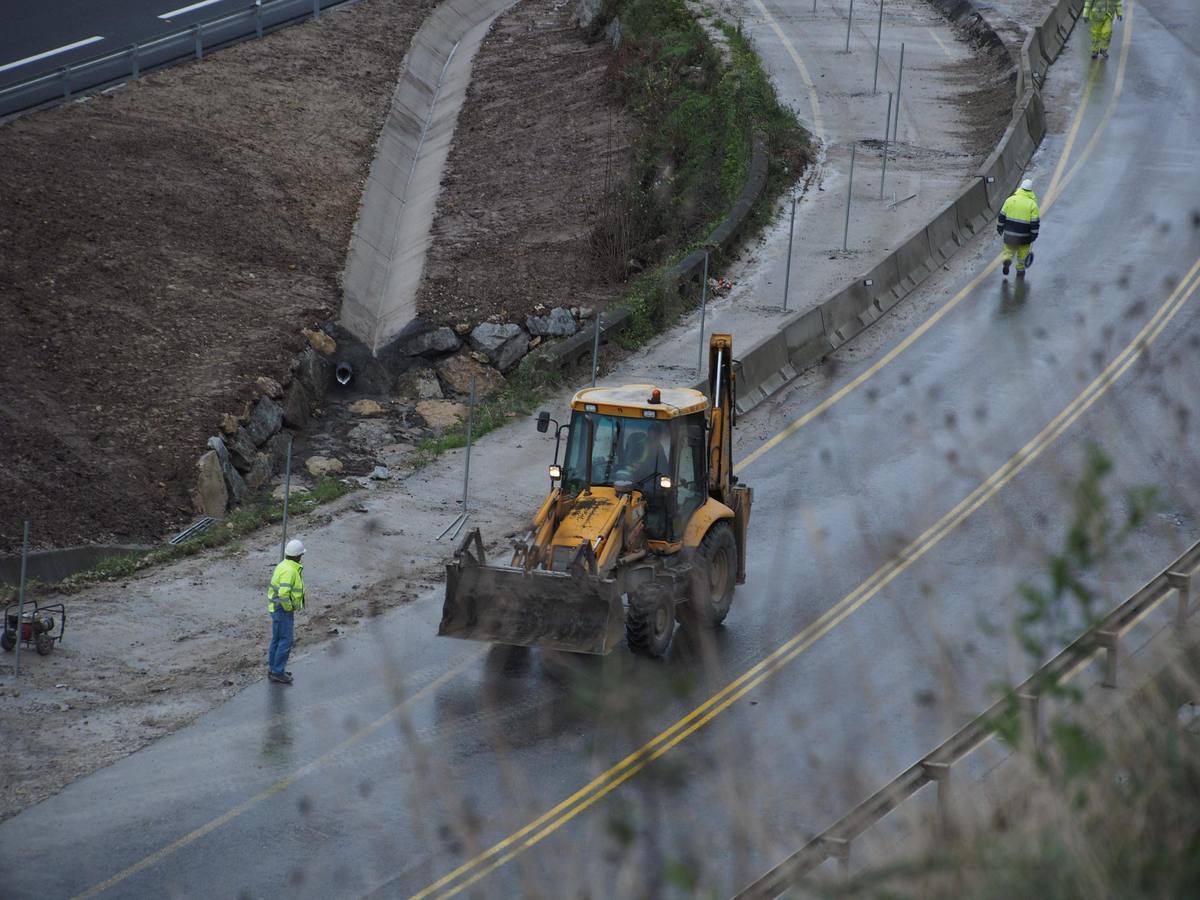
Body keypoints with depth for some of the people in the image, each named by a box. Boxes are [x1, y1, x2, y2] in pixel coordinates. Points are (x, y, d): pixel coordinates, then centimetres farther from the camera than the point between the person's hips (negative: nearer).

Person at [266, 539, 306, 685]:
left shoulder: (285, 565, 7)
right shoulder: (289, 571, -26)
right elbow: (283, 593, -34)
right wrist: (289, 608, -18)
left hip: (278, 608, 10)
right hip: (283, 610, -10)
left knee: (277, 639, 17)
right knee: (285, 642, -2)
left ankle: (273, 669, 25)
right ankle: (278, 673, 4)